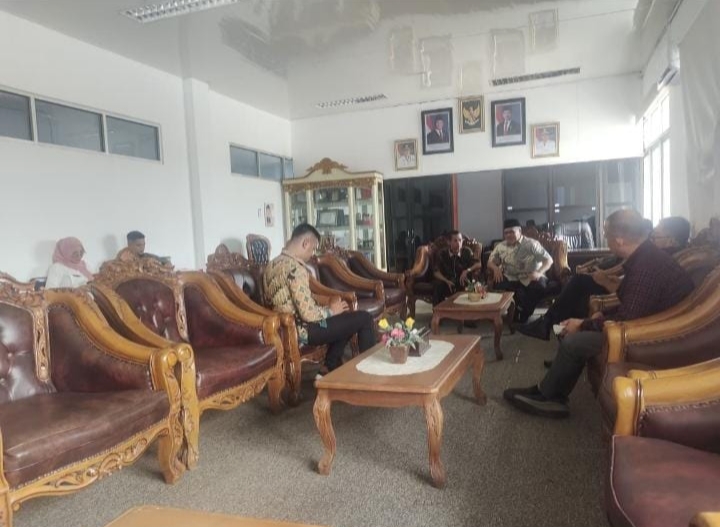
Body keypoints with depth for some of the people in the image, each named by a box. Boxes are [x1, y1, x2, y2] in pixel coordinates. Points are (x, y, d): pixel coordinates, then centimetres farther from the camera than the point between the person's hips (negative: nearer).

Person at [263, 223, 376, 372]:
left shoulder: (272, 265, 7)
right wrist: (331, 310, -6)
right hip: (301, 331, -10)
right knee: (365, 319, -1)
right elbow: (309, 314, -26)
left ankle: (332, 367, 26)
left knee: (346, 317, 26)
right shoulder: (296, 268, -24)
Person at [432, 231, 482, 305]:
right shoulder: (443, 254, -2)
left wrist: (467, 270, -26)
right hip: (447, 283, 0)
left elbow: (478, 264, -6)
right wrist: (447, 281, -25)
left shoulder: (466, 251, -2)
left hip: (463, 283, 0)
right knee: (437, 284, -31)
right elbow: (436, 272, -7)